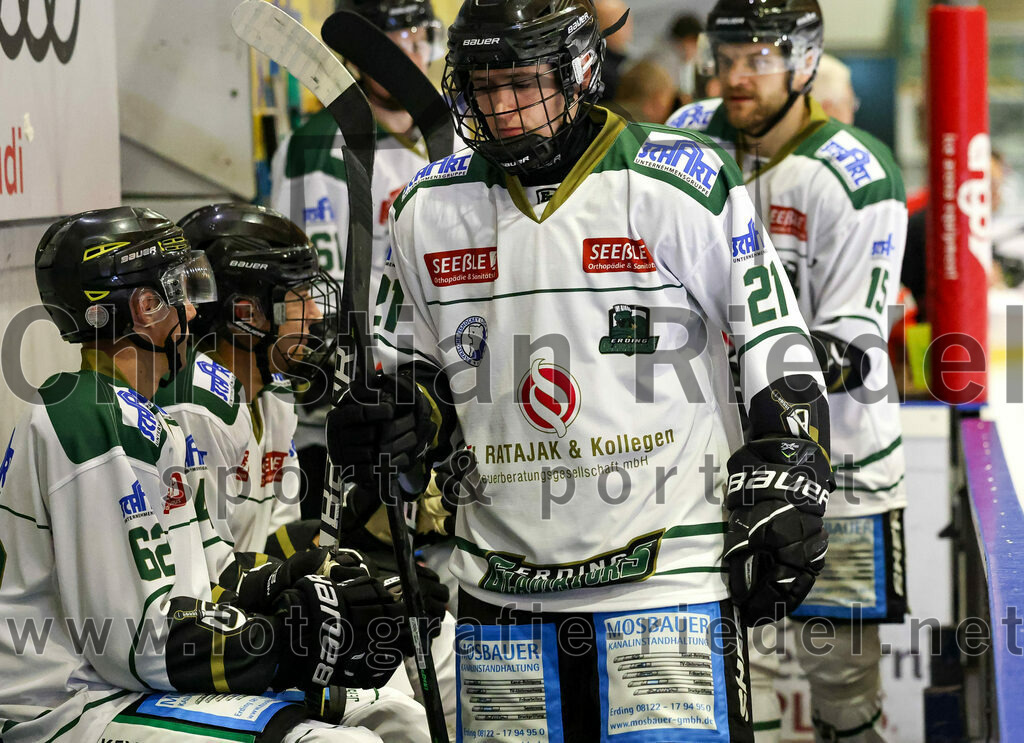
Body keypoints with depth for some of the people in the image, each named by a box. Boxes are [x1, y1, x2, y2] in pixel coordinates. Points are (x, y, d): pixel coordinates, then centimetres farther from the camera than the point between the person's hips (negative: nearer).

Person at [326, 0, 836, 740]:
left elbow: (778, 350, -2)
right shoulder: (432, 208, 7)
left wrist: (782, 506, -4)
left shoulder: (680, 186, -7)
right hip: (503, 588, 4)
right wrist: (399, 420, 0)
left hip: (667, 570, -4)